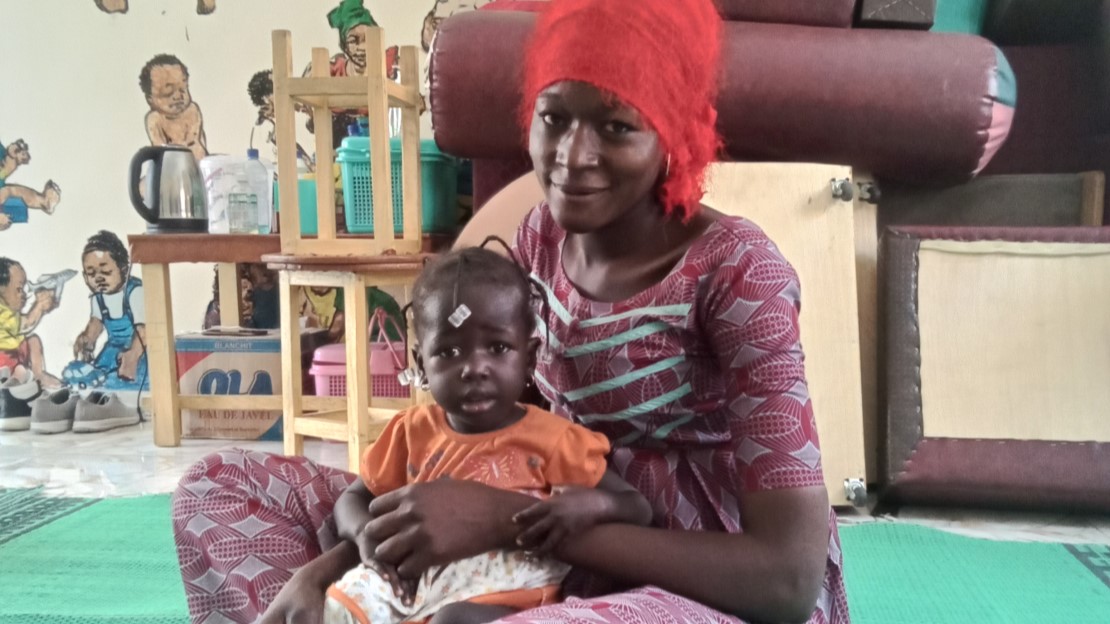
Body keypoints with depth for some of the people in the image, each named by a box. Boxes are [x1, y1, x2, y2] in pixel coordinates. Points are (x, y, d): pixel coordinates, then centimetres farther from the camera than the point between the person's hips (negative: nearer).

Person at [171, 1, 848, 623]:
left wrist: (509, 517, -28)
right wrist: (328, 567, -11)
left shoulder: (735, 269, -19)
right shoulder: (542, 236, -1)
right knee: (224, 484, 0)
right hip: (576, 563, 7)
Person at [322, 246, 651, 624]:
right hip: (410, 579, 5)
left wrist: (592, 503, -19)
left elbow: (639, 510, 5)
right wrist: (366, 530, -3)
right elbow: (353, 498, 23)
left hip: (505, 587, -4)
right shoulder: (413, 431, 13)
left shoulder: (551, 439, 3)